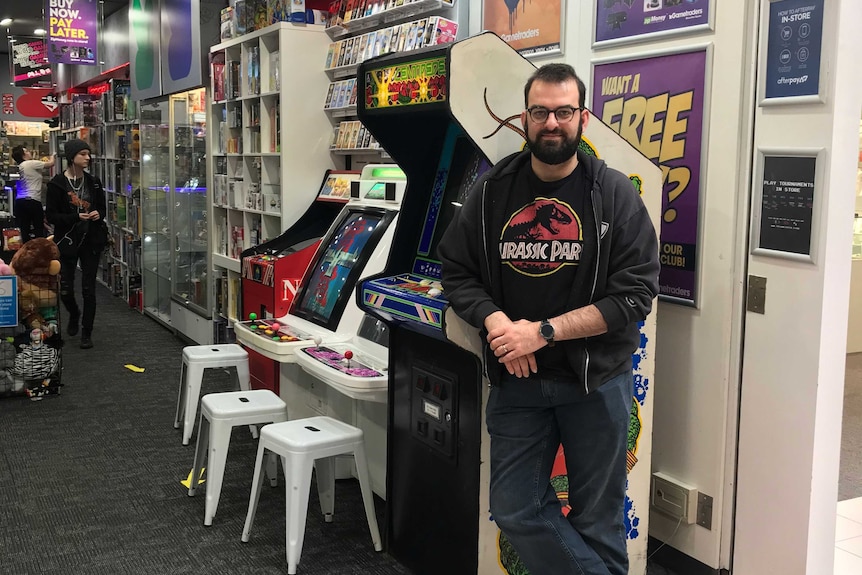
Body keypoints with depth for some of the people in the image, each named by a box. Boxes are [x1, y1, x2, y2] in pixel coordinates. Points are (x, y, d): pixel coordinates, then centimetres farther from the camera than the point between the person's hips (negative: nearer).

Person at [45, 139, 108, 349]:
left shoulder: (93, 182, 5)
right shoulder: (57, 184, -7)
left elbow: (102, 207, 16)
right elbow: (50, 215, -8)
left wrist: (99, 214, -8)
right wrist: (76, 217, -21)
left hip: (91, 241, 2)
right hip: (67, 241, -2)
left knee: (88, 288, 2)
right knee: (65, 289, 3)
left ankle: (87, 333, 13)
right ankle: (74, 315, 37)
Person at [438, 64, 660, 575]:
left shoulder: (614, 194, -7)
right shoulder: (493, 192, 2)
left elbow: (634, 294, -14)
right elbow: (457, 271, 6)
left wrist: (543, 331, -19)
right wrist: (495, 321, -14)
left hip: (595, 379, -3)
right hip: (516, 379, 3)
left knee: (596, 520, 11)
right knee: (515, 509, 7)